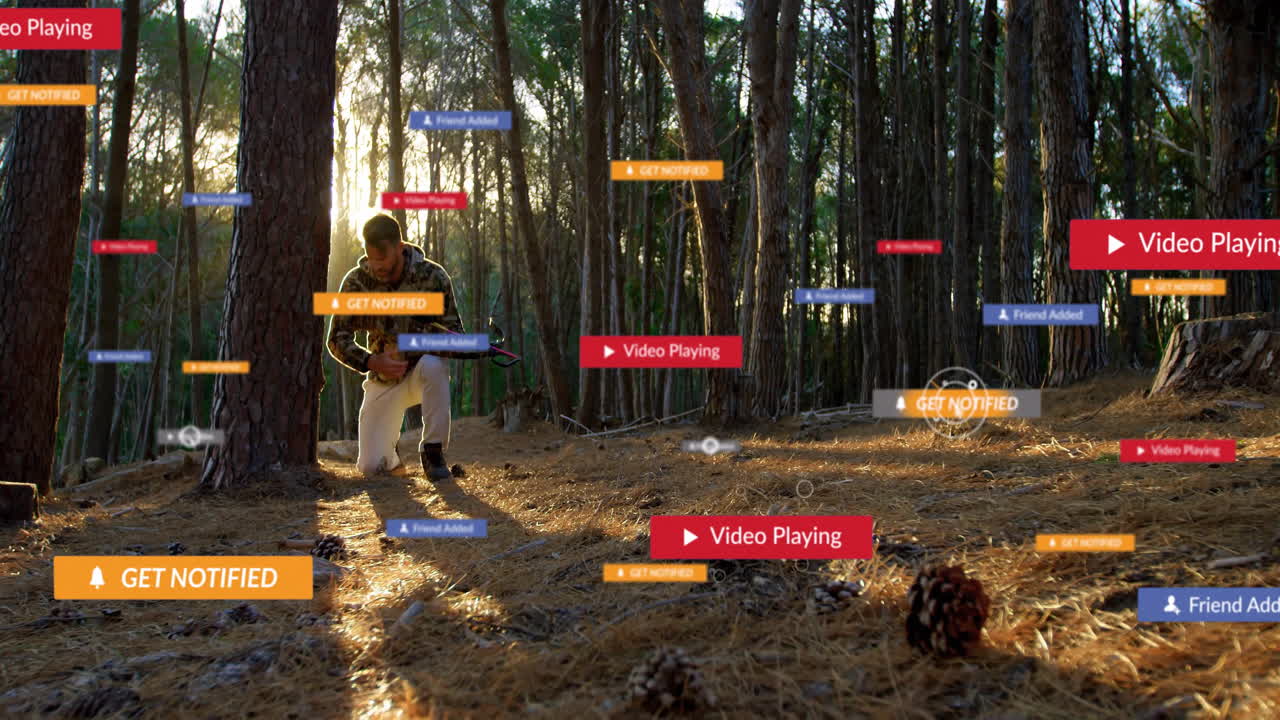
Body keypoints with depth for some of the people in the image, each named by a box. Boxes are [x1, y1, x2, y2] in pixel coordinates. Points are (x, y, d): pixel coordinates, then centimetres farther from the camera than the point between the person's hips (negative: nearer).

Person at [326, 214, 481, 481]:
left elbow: (455, 334, -11)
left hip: (423, 370, -1)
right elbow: (337, 340, -7)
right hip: (383, 378, 2)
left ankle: (433, 451, -22)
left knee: (433, 365, -40)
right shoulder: (356, 282, -10)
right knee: (370, 467, -10)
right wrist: (373, 362, -24)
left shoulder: (432, 276, -13)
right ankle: (392, 461, 29)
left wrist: (424, 332, -31)